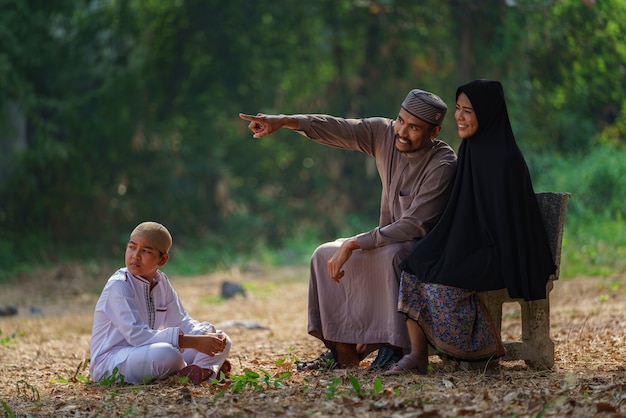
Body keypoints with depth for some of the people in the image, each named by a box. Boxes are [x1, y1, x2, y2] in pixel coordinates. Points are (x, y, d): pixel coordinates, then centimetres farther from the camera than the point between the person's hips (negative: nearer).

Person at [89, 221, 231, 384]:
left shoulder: (161, 282, 8)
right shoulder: (118, 285, -18)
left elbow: (181, 321, 12)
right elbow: (136, 335, -28)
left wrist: (208, 335, -12)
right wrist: (193, 341, -32)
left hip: (147, 356, 8)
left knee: (222, 342, 2)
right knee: (167, 353, -38)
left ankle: (204, 370, -27)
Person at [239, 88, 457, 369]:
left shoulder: (443, 165, -26)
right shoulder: (384, 133, -8)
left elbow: (413, 226, -30)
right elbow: (337, 129, -13)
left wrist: (352, 245, -28)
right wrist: (284, 121, -28)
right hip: (391, 241, 8)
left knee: (391, 254, -38)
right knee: (325, 256, 5)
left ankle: (395, 347, -27)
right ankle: (344, 351, 2)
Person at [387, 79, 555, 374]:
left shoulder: (506, 159, -17)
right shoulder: (469, 149, 10)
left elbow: (510, 218, -18)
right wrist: (439, 244, 9)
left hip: (498, 250, -8)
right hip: (470, 242, 8)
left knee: (444, 280, -28)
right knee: (415, 267, -16)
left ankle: (488, 345, -7)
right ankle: (417, 355, -21)